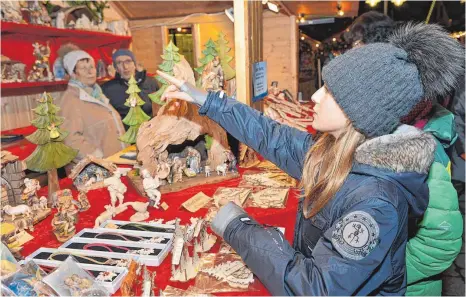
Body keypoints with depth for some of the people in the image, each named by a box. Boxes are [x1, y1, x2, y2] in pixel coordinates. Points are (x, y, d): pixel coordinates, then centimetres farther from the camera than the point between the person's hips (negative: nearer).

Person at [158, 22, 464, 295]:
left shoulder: (375, 202, -31)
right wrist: (207, 100, 3)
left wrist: (241, 229, -24)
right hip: (311, 271, 6)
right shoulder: (335, 149, -9)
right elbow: (273, 137, 0)